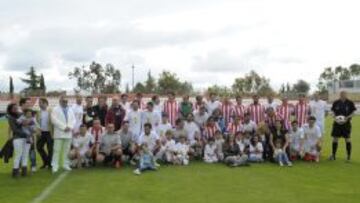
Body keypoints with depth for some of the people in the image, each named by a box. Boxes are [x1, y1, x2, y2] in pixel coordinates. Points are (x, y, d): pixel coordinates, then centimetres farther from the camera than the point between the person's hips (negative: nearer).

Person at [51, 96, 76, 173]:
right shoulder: (55, 109, 2)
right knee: (57, 150, -6)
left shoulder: (70, 110, 18)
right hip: (59, 133, -4)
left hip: (69, 133, 5)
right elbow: (54, 120, -10)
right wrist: (64, 127, -14)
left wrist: (70, 127, -7)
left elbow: (73, 120, 11)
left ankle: (66, 165, 14)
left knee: (67, 150, 7)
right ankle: (55, 166, -4)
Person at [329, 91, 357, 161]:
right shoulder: (336, 102, 2)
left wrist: (347, 117, -17)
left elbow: (353, 113, -1)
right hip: (337, 123, 2)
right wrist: (335, 117, -11)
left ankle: (348, 156, 14)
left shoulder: (350, 103, -3)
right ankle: (333, 155, 13)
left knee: (347, 139, 3)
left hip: (346, 123, -2)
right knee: (335, 138, 2)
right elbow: (333, 111, 8)